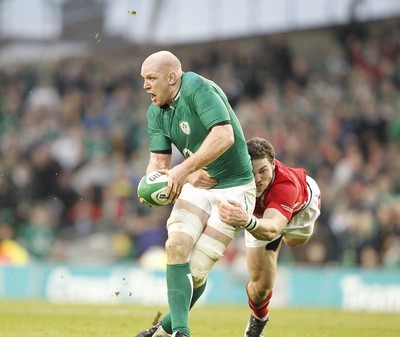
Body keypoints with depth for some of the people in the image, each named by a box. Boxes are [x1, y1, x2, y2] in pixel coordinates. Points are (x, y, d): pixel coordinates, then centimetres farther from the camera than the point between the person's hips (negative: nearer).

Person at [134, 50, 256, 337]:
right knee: (177, 246, -19)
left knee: (197, 270, -10)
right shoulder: (156, 113, 5)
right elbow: (159, 161, 5)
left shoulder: (197, 87, -21)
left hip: (234, 188, -7)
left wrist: (184, 169, -36)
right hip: (198, 185, 7)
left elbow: (224, 136, -32)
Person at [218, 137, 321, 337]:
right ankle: (258, 319, 30)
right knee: (261, 284, -5)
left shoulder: (287, 185, -53)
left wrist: (246, 221, -90)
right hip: (260, 213, 1)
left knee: (295, 241, 33)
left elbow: (271, 229, -67)